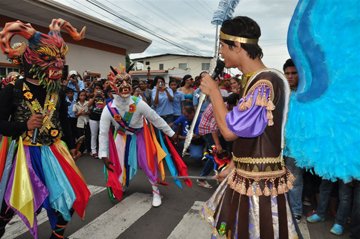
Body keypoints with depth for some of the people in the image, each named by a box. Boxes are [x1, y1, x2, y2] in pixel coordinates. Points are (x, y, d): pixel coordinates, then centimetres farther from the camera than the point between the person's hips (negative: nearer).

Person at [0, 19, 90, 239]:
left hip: (54, 152, 3)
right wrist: (24, 125, -22)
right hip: (25, 153, -3)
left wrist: (71, 145, 14)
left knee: (69, 195, 3)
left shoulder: (58, 92, 1)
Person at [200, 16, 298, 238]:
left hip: (259, 180, -9)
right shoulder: (258, 80, 8)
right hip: (247, 174, 9)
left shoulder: (266, 82, -23)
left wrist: (213, 92, -14)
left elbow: (230, 130, -26)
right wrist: (232, 166, 17)